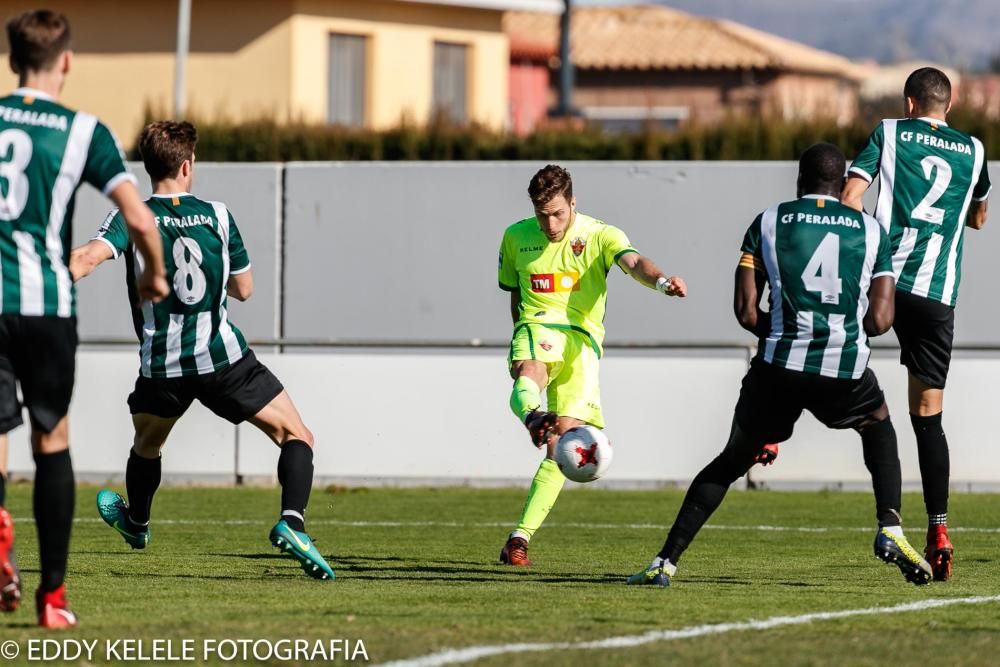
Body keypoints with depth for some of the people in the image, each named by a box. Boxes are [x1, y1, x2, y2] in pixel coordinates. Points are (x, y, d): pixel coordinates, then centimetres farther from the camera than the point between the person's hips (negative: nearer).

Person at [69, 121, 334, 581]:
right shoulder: (217, 215, 2)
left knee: (146, 445, 31)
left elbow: (89, 255, -23)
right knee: (297, 438, 5)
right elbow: (244, 289, 11)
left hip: (161, 366, 1)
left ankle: (136, 523, 52)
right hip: (223, 358, -1)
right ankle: (291, 522, -17)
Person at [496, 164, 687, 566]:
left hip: (582, 341, -1)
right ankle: (532, 416, -73)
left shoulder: (600, 236, 0)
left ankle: (521, 537, -4)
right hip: (537, 330, 1)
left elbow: (633, 262, -21)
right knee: (529, 374, -38)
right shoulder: (515, 238, 11)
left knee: (560, 447, -9)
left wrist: (660, 281, -42)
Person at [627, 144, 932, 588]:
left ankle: (666, 561, 7)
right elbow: (879, 321, 4)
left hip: (780, 366, 0)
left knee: (731, 461, 15)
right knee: (878, 427, 32)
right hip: (845, 370, 0)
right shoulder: (871, 231, 10)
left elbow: (746, 312, 2)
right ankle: (890, 530, 15)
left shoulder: (768, 223, 7)